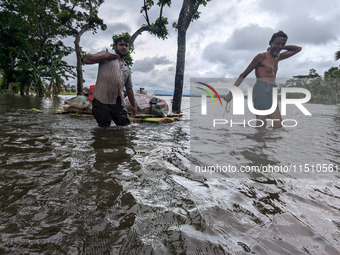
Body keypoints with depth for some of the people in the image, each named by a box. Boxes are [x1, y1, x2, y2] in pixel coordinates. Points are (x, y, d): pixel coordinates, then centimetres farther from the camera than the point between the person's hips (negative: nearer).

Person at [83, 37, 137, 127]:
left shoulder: (127, 69, 26)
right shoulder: (105, 54, 11)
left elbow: (129, 89, 27)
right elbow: (86, 60, 0)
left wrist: (134, 106, 24)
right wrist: (104, 57, -8)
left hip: (119, 104, 5)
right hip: (102, 101, -5)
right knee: (105, 129, -5)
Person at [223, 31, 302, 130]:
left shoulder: (277, 58, 22)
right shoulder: (262, 56, 1)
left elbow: (298, 49, 37)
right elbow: (243, 75, 1)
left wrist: (282, 47, 21)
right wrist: (231, 93, -4)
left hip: (272, 93, 8)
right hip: (261, 91, -8)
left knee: (278, 126, -3)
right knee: (261, 125, -17)